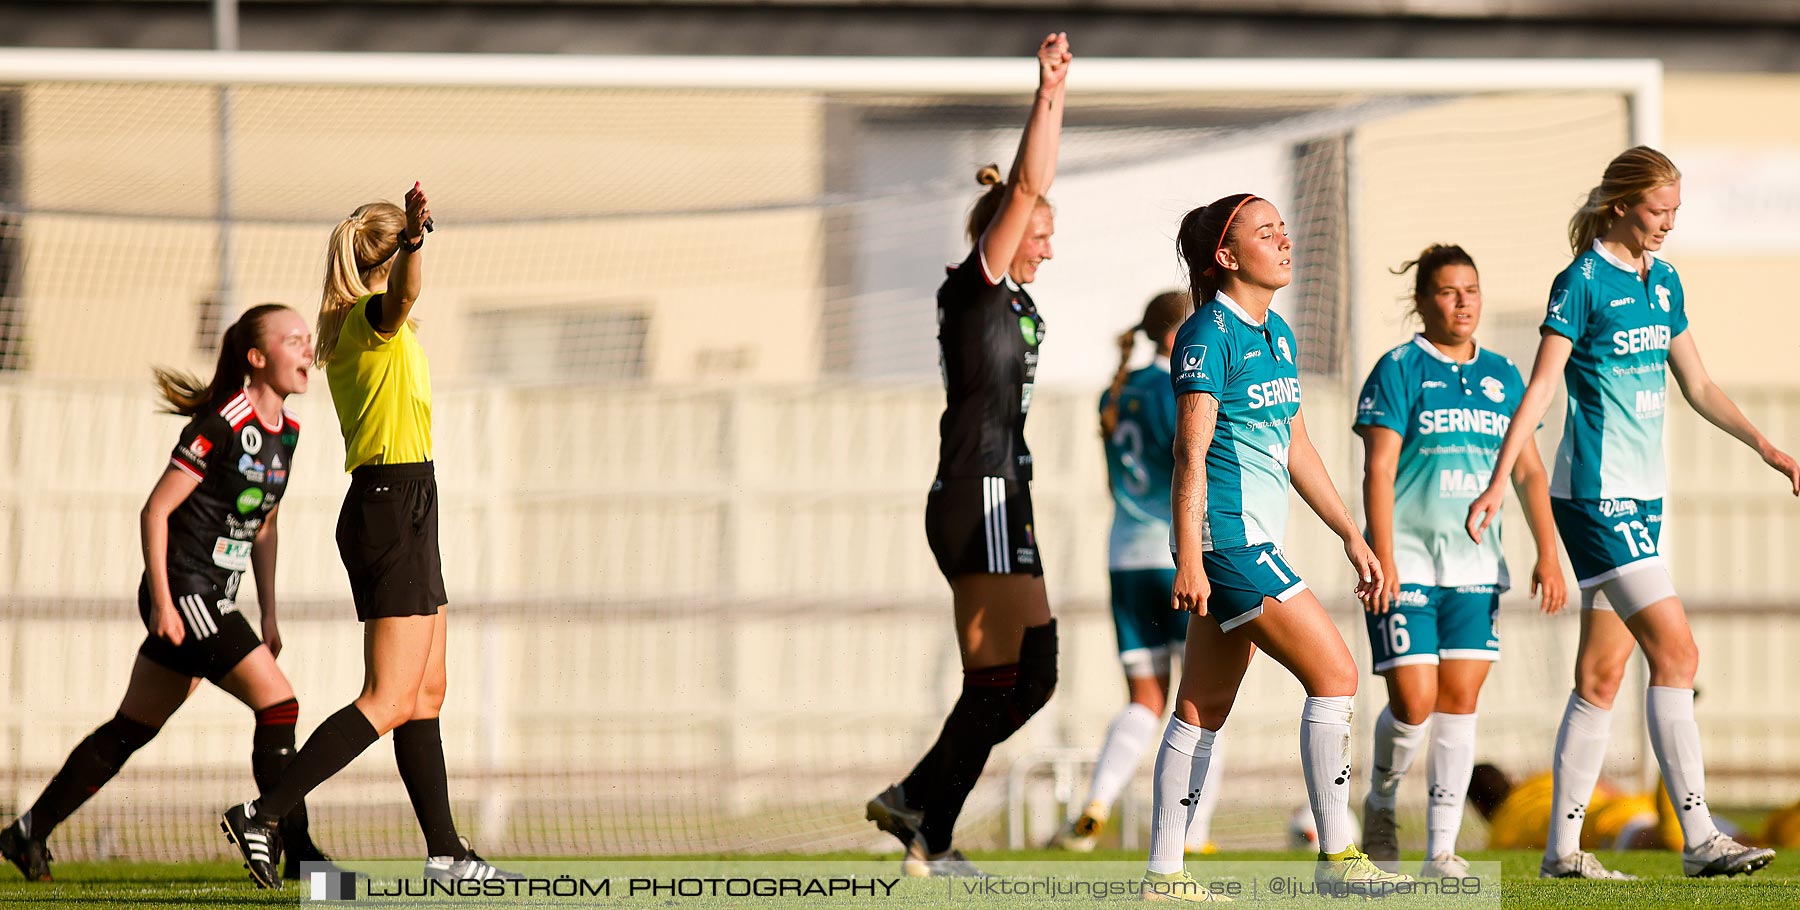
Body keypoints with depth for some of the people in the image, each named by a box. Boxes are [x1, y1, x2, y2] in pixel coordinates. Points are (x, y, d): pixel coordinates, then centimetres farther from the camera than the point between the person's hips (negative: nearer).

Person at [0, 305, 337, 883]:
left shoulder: (284, 431, 10)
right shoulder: (221, 424, -16)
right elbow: (155, 510, -16)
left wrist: (270, 616, 18)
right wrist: (162, 601, -19)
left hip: (214, 603, 9)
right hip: (183, 593, -9)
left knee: (133, 729, 12)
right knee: (277, 702, -13)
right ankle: (299, 852, -9)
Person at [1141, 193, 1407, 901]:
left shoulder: (1277, 334, 15)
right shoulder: (1210, 333, -11)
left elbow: (1297, 450, 22)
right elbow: (1191, 452, -15)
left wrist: (1351, 535, 19)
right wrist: (1190, 559, -20)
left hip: (1259, 541, 9)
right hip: (1227, 536, -9)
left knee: (1205, 709, 8)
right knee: (1334, 673, -11)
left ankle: (1164, 872, 10)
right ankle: (1336, 855, -7)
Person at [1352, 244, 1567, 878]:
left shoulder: (1502, 376, 12)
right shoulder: (1399, 370, -3)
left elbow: (1528, 470, 14)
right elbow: (1378, 469, -8)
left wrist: (1547, 553, 4)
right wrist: (1382, 557, -15)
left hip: (1475, 564, 4)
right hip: (1407, 560, -4)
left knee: (1460, 701, -1)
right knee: (1414, 702, -10)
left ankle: (1441, 849, 2)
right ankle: (1380, 804, 17)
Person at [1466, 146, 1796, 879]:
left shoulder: (1662, 282, 13)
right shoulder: (1583, 282, -9)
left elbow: (1697, 386, 21)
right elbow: (1540, 387, -13)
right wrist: (1498, 483, -19)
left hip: (1642, 494, 8)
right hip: (1596, 494, -8)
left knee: (1602, 673, 8)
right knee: (1676, 653, -15)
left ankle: (1563, 845, 11)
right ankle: (1699, 838, -16)